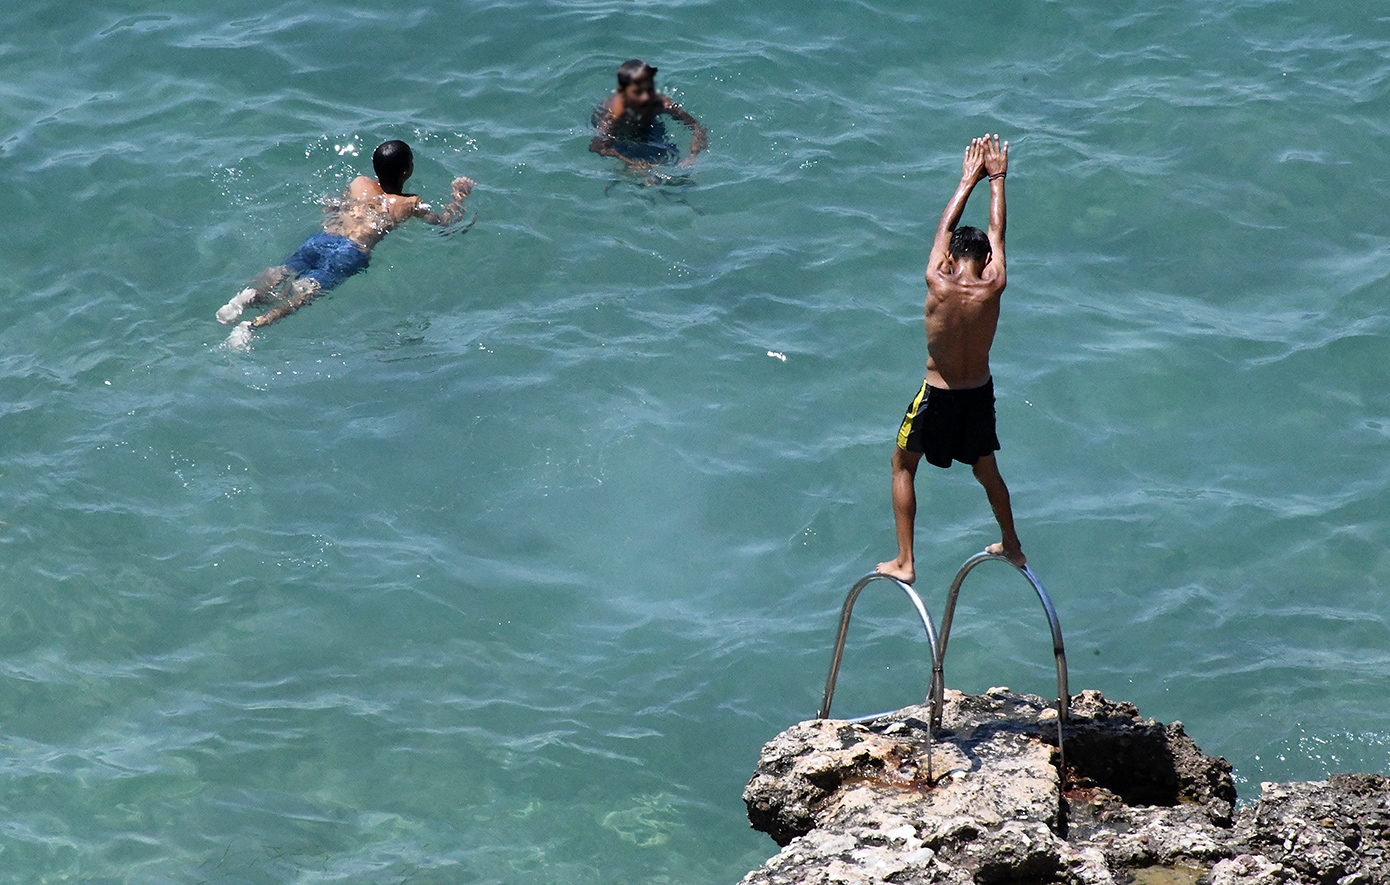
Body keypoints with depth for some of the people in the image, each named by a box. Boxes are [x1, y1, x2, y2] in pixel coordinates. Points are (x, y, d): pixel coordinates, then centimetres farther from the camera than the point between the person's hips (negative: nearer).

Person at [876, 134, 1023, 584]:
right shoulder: (993, 289, -17)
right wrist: (996, 179, 11)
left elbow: (944, 229, -5)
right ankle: (1012, 547, 41)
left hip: (938, 395, -3)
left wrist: (968, 180, 8)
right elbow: (996, 233, -2)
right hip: (980, 393, 3)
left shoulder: (938, 285, -21)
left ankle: (904, 562, 14)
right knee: (986, 469, 26)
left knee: (903, 465, 17)